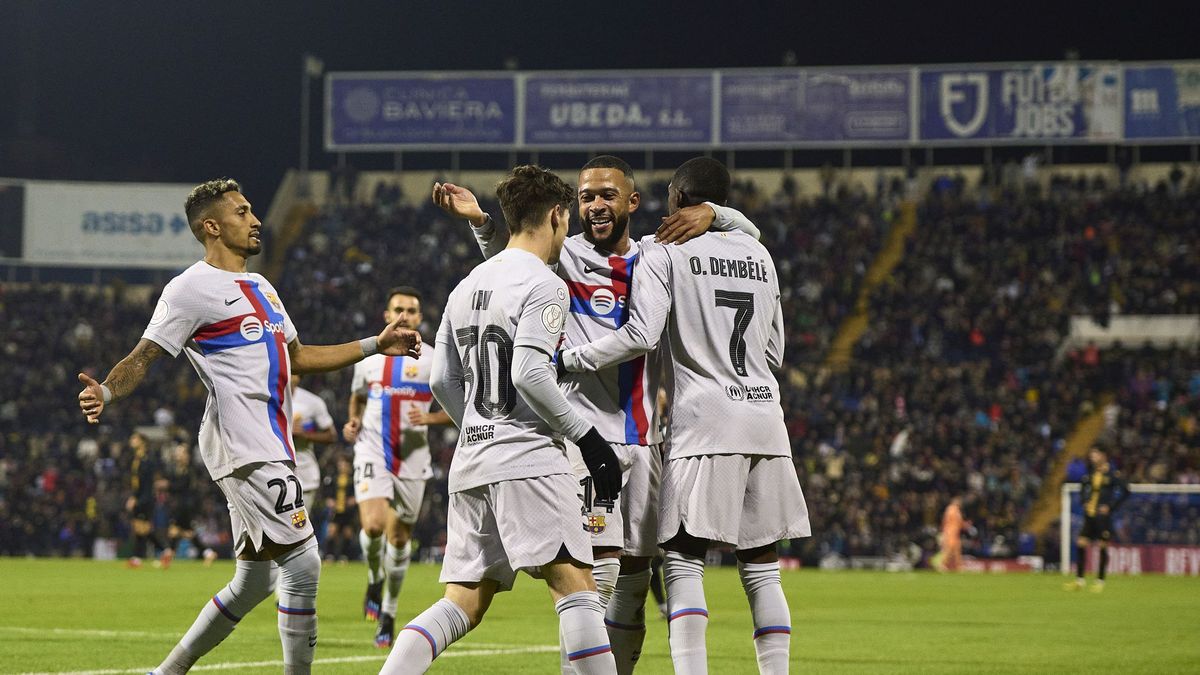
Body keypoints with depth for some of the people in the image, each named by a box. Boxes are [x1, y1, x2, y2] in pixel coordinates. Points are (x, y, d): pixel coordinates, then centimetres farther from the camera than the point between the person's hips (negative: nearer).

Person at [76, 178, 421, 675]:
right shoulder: (192, 288, -6)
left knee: (251, 582, 12)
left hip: (270, 446, 9)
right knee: (302, 564, -14)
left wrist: (376, 346, 28)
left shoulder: (261, 288, 21)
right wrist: (105, 394, -30)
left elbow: (297, 356, 31)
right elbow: (142, 358, -10)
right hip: (242, 447, -9)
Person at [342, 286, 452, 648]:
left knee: (399, 536, 6)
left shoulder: (434, 360, -2)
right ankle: (374, 580, 10)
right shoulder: (368, 357, 7)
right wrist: (353, 422, 4)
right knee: (373, 525, -21)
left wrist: (429, 418, -16)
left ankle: (388, 613, 22)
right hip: (372, 454, 0)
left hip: (412, 460, 0)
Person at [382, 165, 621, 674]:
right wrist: (586, 436, -10)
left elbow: (443, 382, 18)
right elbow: (529, 373, -17)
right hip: (527, 457, -8)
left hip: (470, 460, 8)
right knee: (574, 585, -11)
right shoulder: (543, 285, -6)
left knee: (464, 604, 6)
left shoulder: (466, 287, 18)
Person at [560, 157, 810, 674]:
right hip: (765, 417, 5)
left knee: (683, 562, -4)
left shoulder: (663, 252, -1)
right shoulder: (759, 255, 17)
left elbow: (641, 335, -14)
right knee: (761, 568, 8)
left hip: (705, 421, -5)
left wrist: (567, 359, -6)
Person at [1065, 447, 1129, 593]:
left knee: (1102, 547, -1)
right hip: (1089, 515, 6)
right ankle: (1079, 580, 6)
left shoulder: (1111, 474, -8)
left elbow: (1125, 491, -7)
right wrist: (1084, 503, 12)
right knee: (1080, 544, -1)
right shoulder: (1090, 473, 9)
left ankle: (1100, 581, 8)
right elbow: (1083, 487, 27)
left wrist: (1110, 507, -10)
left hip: (1102, 515, -5)